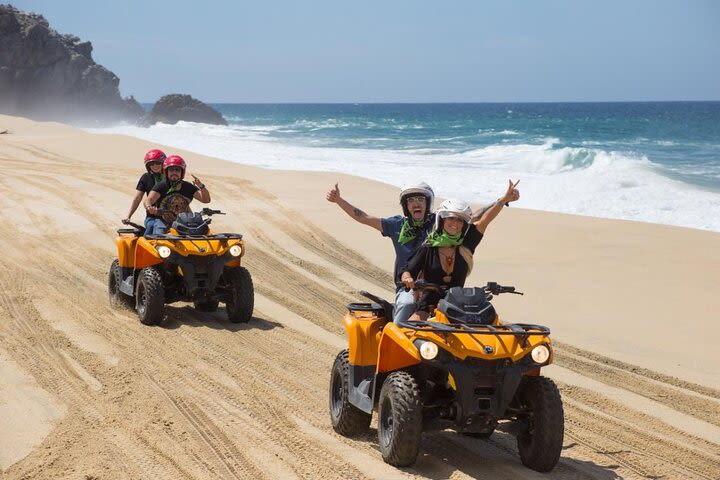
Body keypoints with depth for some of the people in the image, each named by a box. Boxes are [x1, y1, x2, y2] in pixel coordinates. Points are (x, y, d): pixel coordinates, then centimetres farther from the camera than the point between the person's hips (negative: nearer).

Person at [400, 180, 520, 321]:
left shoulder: (465, 245, 5)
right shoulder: (428, 248, 1)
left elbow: (484, 220, -7)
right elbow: (408, 270, -1)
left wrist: (505, 199, -17)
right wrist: (407, 278, -26)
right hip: (429, 303, -2)